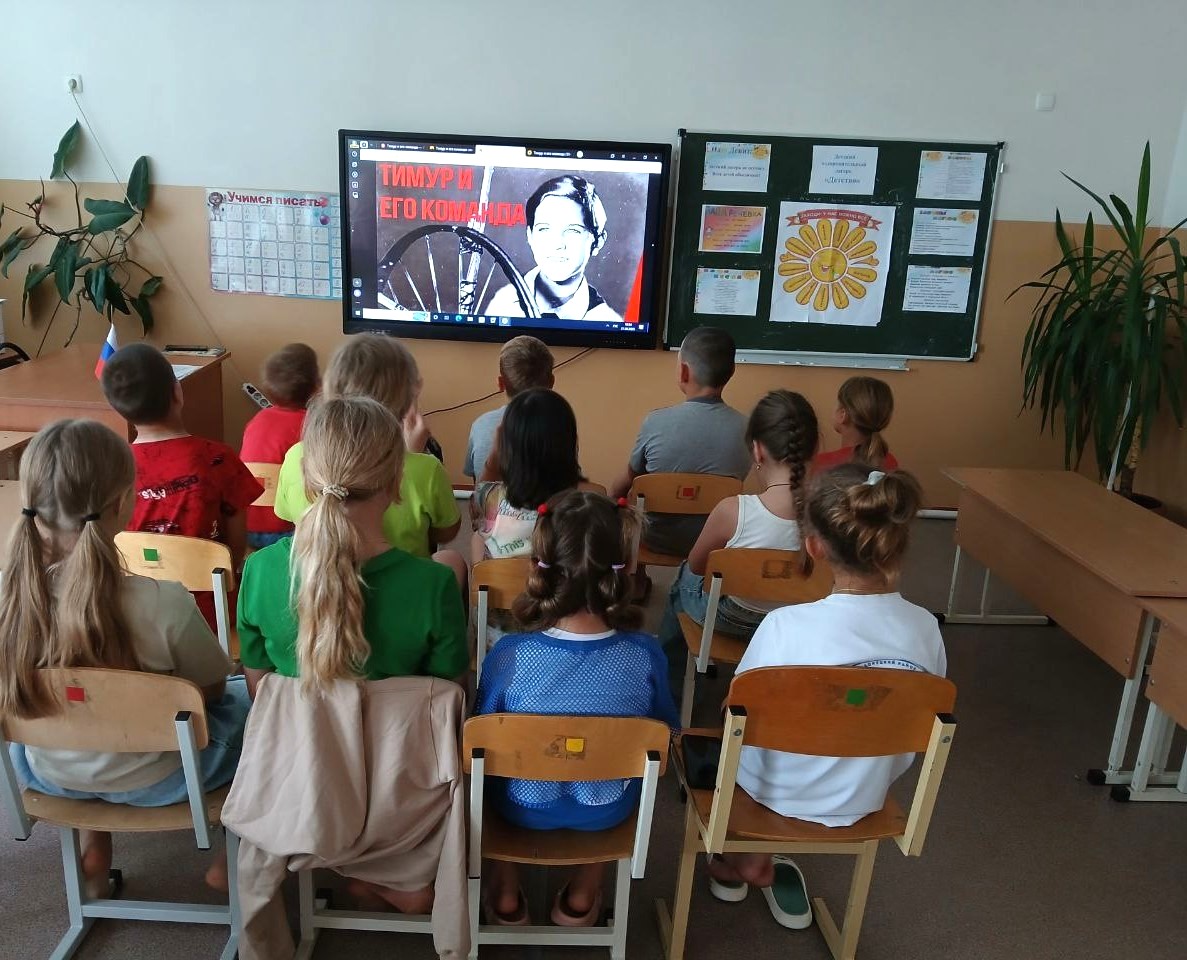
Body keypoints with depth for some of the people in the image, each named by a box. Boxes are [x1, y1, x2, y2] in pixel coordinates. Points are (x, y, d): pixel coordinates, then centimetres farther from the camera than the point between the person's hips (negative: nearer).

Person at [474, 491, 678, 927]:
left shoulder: (509, 654, -28)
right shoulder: (645, 655, -24)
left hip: (524, 808, 0)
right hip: (607, 812, 1)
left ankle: (506, 895, 36)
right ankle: (583, 895, 36)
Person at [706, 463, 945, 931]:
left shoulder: (786, 625, -31)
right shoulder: (925, 629, -18)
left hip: (776, 796, -4)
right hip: (861, 802, 4)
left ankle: (745, 864, 41)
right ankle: (762, 871, 40)